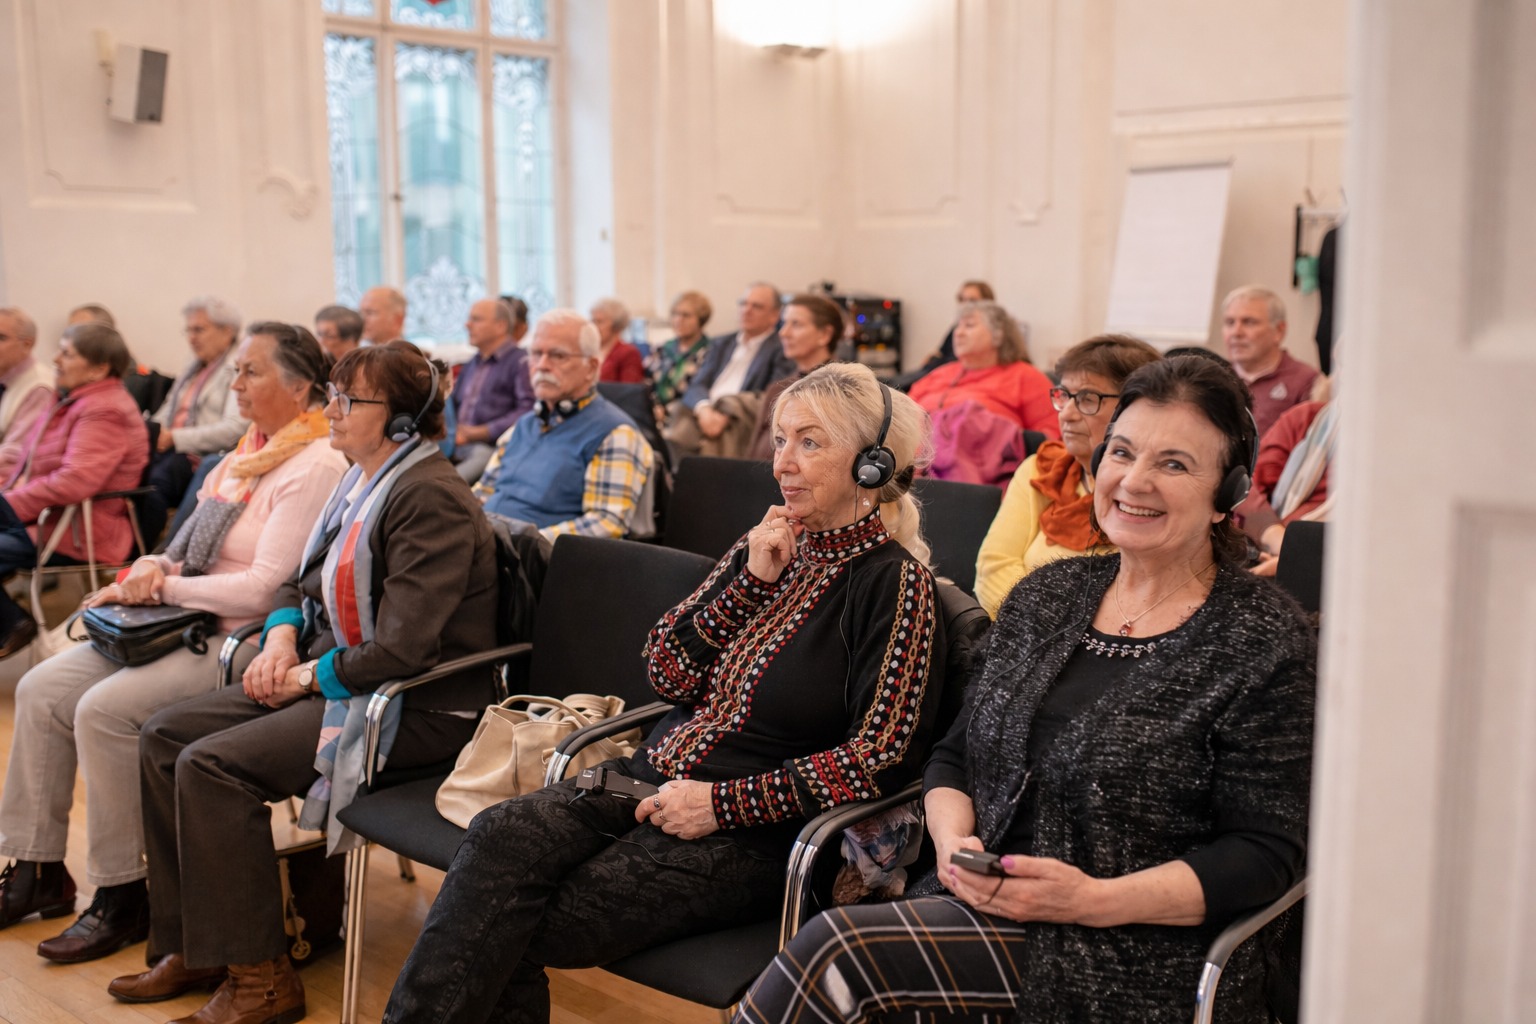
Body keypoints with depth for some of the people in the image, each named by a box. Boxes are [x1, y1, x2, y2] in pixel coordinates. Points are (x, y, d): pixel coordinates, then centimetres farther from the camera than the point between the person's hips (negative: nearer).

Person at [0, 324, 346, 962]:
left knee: (104, 709, -23)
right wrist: (152, 568, -2)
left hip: (248, 643, -10)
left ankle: (122, 897, -7)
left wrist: (161, 587, -12)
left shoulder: (317, 466, -16)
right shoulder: (249, 451, 15)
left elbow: (265, 588, -22)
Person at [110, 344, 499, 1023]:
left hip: (418, 708, -10)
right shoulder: (362, 482, 10)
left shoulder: (429, 498, -20)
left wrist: (311, 675, -13)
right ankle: (188, 947, 12)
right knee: (165, 736, 4)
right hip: (327, 676, 10)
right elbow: (304, 581, 22)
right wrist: (282, 635, 2)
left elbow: (404, 648, -25)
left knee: (212, 764, -20)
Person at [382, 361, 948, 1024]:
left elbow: (880, 760, -14)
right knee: (502, 834, -21)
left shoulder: (892, 581, -7)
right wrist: (752, 581, -5)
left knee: (518, 929, -21)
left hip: (751, 833, -6)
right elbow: (669, 676, 7)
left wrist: (721, 803, -15)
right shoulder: (765, 547, 13)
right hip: (655, 778, 6)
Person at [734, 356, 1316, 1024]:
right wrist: (952, 840, -7)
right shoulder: (1047, 594, 11)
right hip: (992, 906, 5)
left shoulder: (1265, 639, -6)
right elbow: (957, 751, 15)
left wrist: (1097, 900, -18)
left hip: (1141, 960, -5)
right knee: (830, 953, -24)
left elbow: (1266, 853, -9)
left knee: (832, 954, -24)